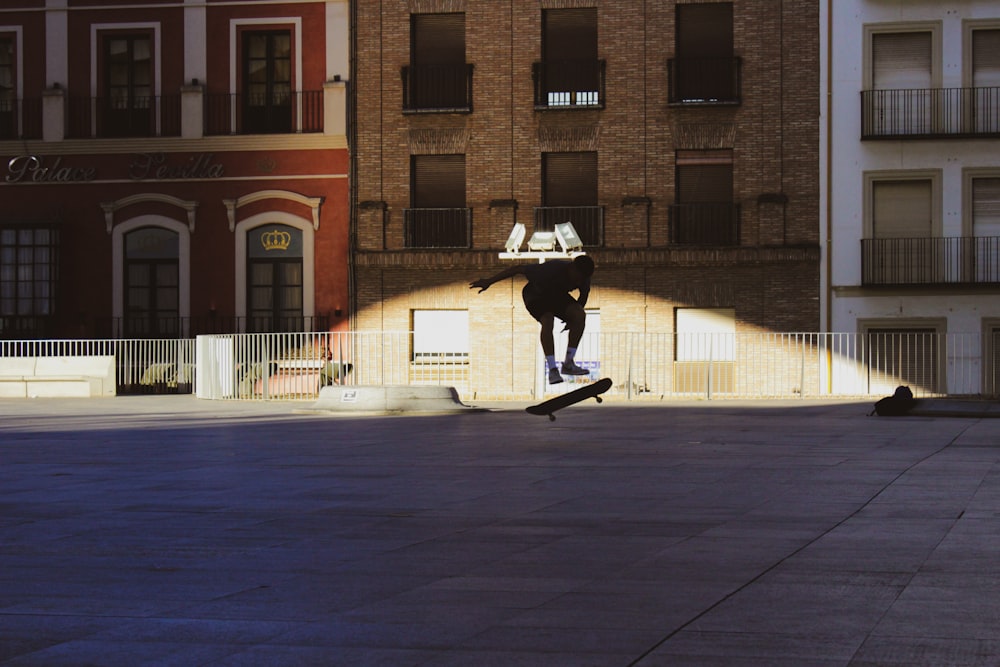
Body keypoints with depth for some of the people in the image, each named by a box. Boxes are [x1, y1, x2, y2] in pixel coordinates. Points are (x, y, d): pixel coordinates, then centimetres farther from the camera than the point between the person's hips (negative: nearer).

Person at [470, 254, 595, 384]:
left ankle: (568, 364, -9)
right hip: (535, 294, -5)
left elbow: (584, 294, 1)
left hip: (558, 295, 5)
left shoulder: (583, 277, -23)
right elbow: (518, 268, -31)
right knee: (547, 321, -32)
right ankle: (552, 370, -27)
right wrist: (489, 281, -27)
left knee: (580, 316, -20)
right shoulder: (552, 270, -39)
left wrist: (574, 317, -7)